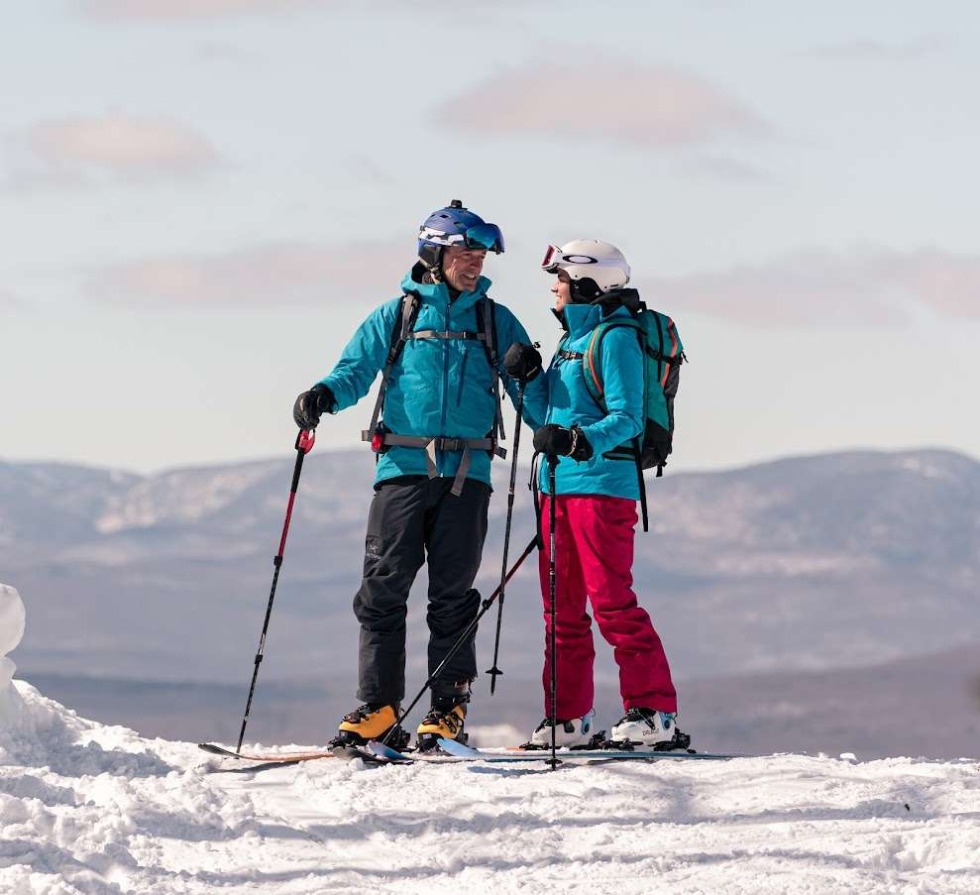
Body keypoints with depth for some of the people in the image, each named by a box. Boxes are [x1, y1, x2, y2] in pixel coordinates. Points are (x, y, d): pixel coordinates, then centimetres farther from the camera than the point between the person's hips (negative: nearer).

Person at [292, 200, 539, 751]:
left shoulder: (497, 323, 14)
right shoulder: (397, 317, 11)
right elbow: (356, 371, 4)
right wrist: (324, 395, -17)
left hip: (467, 475, 1)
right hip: (403, 468, -1)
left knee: (453, 595, 0)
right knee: (384, 588, -7)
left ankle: (450, 710, 5)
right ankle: (378, 708, -3)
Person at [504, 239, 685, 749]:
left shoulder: (615, 337, -9)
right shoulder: (573, 339, 19)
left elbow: (627, 419, -17)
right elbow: (547, 419, 20)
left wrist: (579, 440, -30)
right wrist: (525, 379, 5)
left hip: (602, 482, -9)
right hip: (559, 485, 9)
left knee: (611, 601, -11)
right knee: (562, 606, 10)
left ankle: (654, 712, -9)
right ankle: (568, 717, 15)